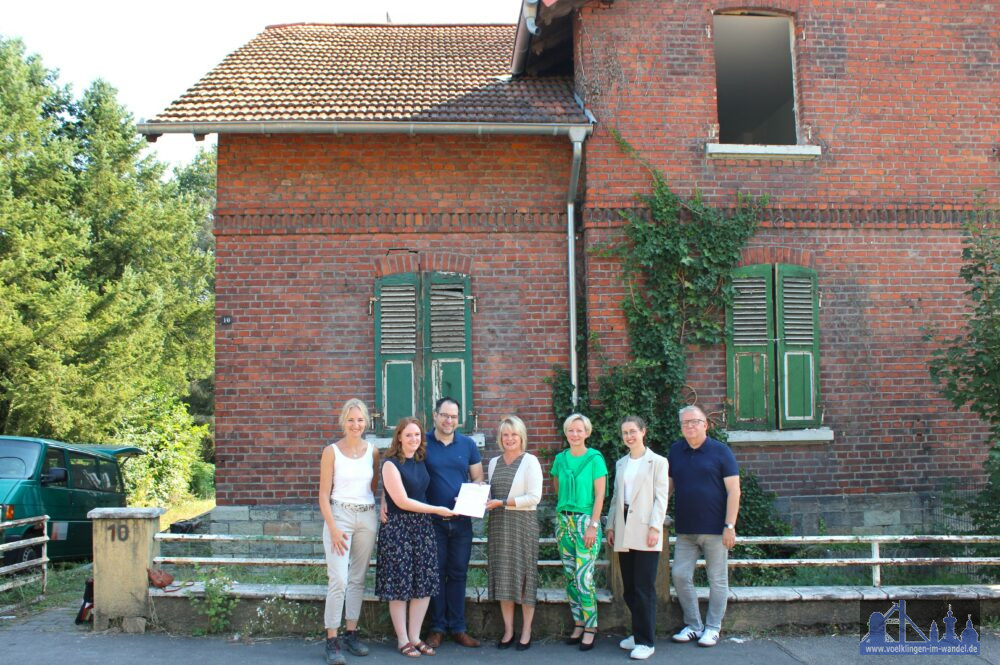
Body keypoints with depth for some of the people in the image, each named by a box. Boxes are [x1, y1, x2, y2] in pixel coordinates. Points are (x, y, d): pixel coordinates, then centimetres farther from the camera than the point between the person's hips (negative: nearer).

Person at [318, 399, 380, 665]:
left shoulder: (372, 451, 6)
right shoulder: (332, 451, -3)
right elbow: (324, 495, -4)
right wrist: (333, 528, -12)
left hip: (367, 518, 4)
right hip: (340, 515, -4)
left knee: (358, 579, 10)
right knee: (338, 580, -10)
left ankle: (351, 634, 21)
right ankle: (332, 641, -2)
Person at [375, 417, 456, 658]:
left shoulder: (421, 462, 8)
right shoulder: (391, 464, -10)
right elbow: (403, 502, -14)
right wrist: (437, 510, -12)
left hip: (422, 526, 6)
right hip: (398, 527, -6)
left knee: (425, 584, 6)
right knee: (400, 584, 1)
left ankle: (415, 637, 19)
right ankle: (403, 640, 14)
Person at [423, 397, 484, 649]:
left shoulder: (468, 444, 5)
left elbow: (478, 479, 9)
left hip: (461, 520, 2)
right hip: (432, 521, -2)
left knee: (458, 573, 9)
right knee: (435, 573, 6)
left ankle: (457, 628, 18)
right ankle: (437, 627, 17)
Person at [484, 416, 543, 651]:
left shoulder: (530, 461, -4)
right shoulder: (493, 462, 12)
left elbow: (534, 497, -12)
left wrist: (502, 503, -16)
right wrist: (484, 501, -3)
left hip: (522, 523, -5)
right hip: (498, 524, 5)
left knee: (524, 574, 0)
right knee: (502, 576, 5)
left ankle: (526, 631, 12)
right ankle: (508, 630, 15)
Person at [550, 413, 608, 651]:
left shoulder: (595, 458, -6)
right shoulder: (560, 459, 8)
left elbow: (600, 495, -8)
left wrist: (593, 525, -13)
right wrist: (564, 508, 9)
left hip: (586, 519, -5)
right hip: (564, 520, 5)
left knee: (584, 577, -8)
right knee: (570, 576, 8)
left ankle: (590, 628, 4)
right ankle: (578, 624, 19)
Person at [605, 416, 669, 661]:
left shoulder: (657, 462, -1)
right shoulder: (621, 464, 15)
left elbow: (661, 498, -6)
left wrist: (655, 528, -14)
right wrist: (611, 526, 11)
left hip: (645, 530, -5)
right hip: (624, 533, 6)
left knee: (644, 588, -5)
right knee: (629, 588, 9)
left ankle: (646, 641, 3)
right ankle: (638, 633, 21)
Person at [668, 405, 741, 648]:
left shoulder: (720, 451, -5)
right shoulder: (675, 451, 7)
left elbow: (734, 491, -7)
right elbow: (668, 487, 14)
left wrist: (730, 526, -13)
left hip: (714, 528, -4)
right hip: (685, 529, 4)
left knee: (717, 579, 6)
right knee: (680, 576, 3)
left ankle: (713, 628, 19)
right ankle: (693, 625, 18)